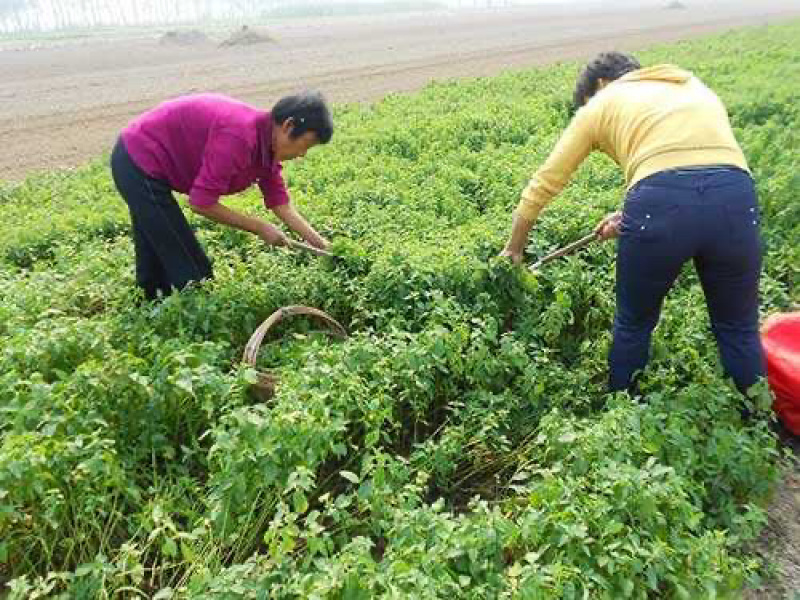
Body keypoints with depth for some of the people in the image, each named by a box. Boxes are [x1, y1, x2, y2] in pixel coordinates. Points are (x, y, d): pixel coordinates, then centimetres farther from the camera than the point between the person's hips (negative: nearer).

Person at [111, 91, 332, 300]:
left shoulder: (267, 143, -2)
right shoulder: (240, 136, -29)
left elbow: (281, 204, 5)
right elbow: (201, 204, -27)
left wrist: (317, 242, 1)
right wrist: (258, 227, -18)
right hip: (140, 163, -9)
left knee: (154, 266, 22)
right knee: (191, 269, -4)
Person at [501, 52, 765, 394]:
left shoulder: (600, 104, 24)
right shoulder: (695, 86, 35)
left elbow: (544, 184, 25)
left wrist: (514, 247, 36)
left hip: (659, 203, -2)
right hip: (737, 199, 3)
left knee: (633, 326, 22)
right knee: (739, 330, 24)